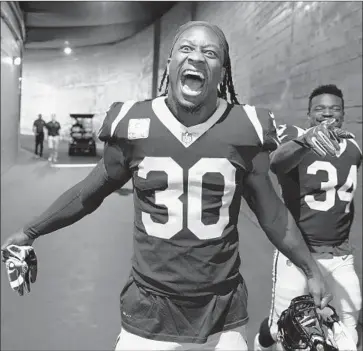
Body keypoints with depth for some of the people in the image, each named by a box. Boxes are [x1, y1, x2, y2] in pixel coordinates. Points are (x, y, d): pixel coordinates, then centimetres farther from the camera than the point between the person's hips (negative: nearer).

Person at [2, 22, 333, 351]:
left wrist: (312, 271, 12)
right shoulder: (133, 125, -7)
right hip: (148, 312, 0)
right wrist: (30, 232, 14)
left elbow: (272, 212, 5)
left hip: (224, 315, 1)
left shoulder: (244, 130, -7)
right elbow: (88, 193, 7)